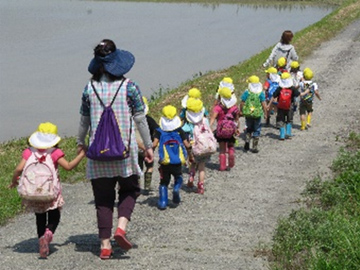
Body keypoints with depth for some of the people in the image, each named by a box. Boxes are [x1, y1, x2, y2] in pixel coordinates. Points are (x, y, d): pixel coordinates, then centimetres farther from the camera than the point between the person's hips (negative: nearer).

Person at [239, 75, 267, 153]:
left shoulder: (246, 92, -6)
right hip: (257, 114, -1)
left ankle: (247, 140, -1)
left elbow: (242, 103, -3)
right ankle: (254, 147, 11)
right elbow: (263, 104, -8)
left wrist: (241, 111, 10)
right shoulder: (261, 93, -7)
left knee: (249, 128, 22)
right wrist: (265, 113, 3)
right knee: (256, 130, 10)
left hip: (248, 114, 1)